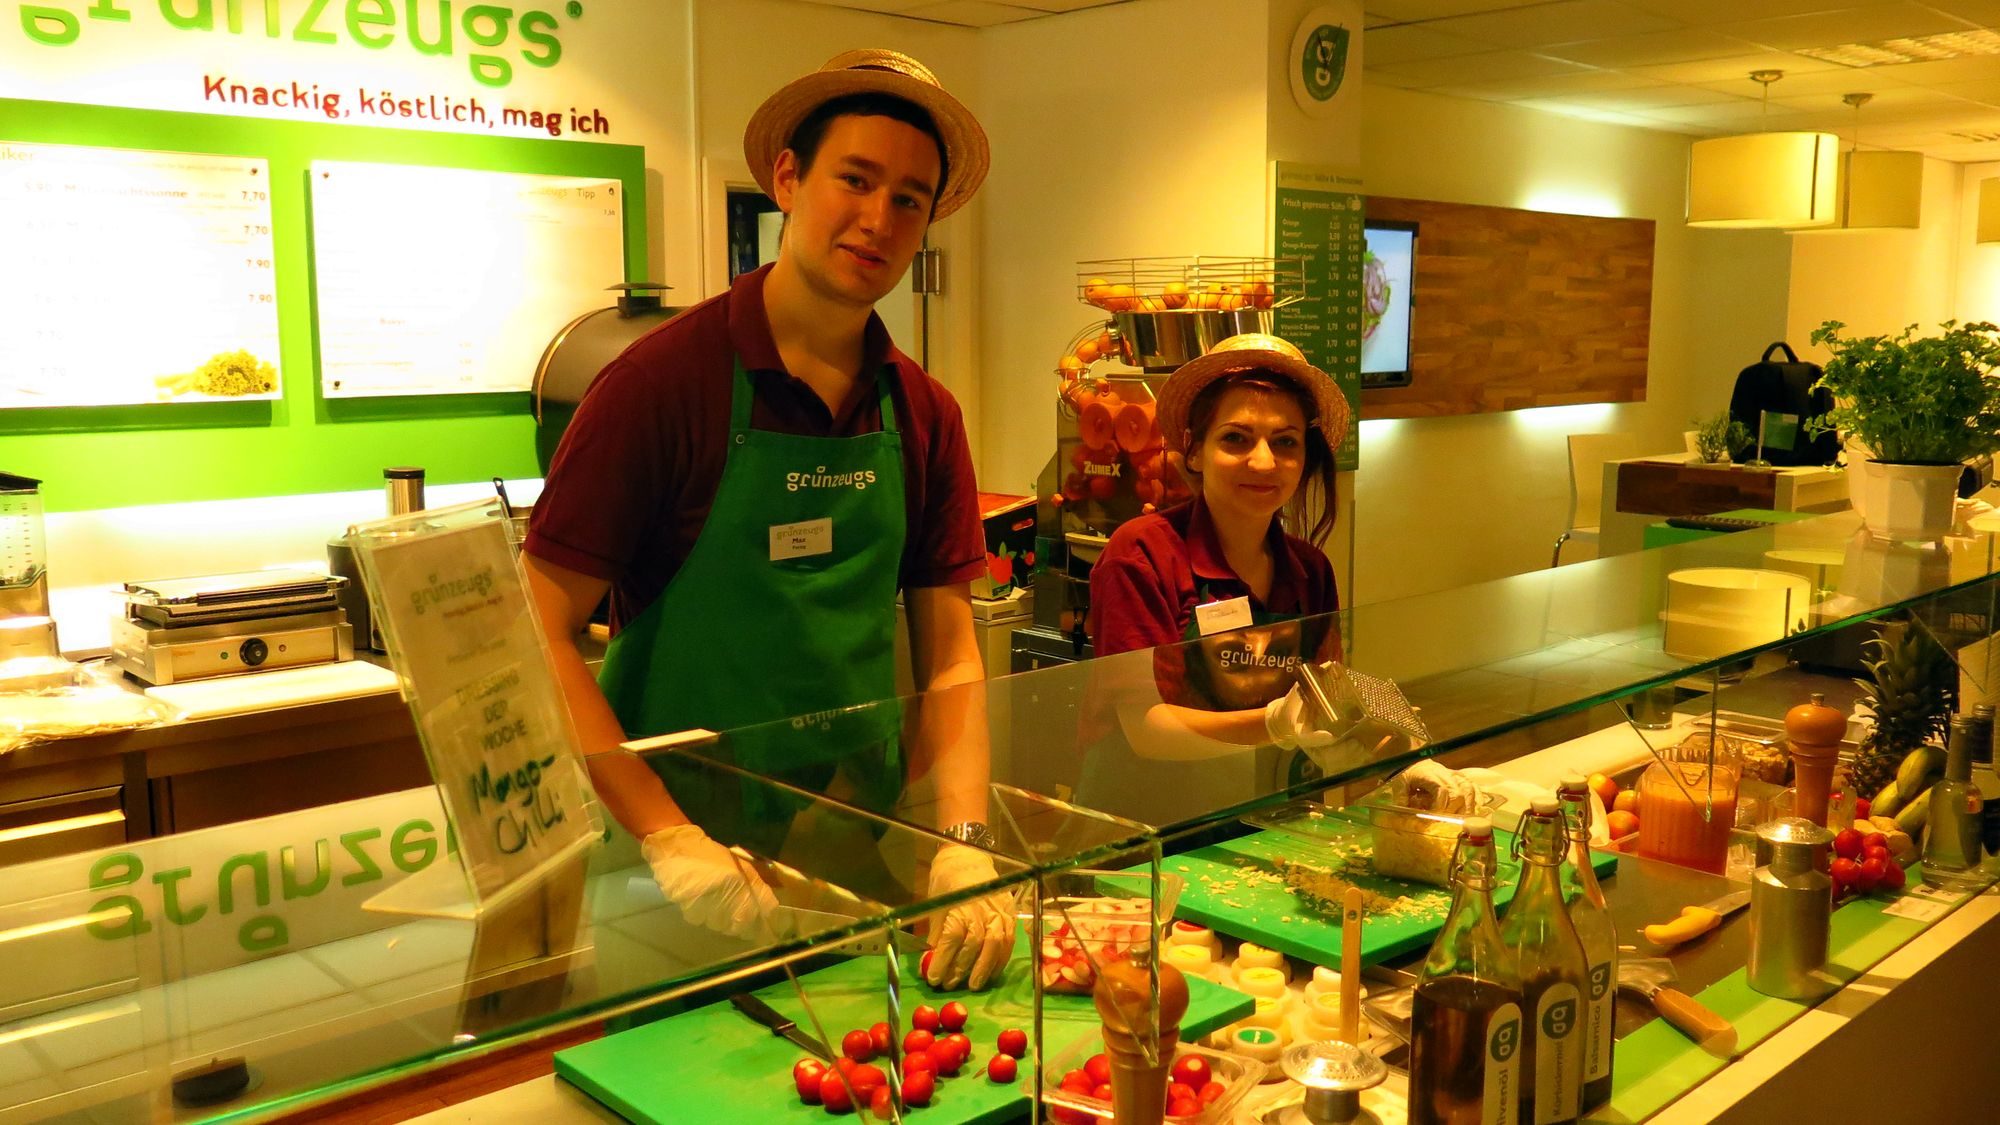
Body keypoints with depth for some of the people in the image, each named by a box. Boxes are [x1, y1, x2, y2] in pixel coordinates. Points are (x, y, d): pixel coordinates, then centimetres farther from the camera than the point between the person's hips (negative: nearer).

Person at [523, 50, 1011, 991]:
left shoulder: (925, 417, 1)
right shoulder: (663, 379, -13)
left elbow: (949, 659, 1)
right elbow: (541, 635, -14)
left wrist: (965, 841, -14)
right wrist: (669, 839, -21)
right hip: (686, 878, -4)